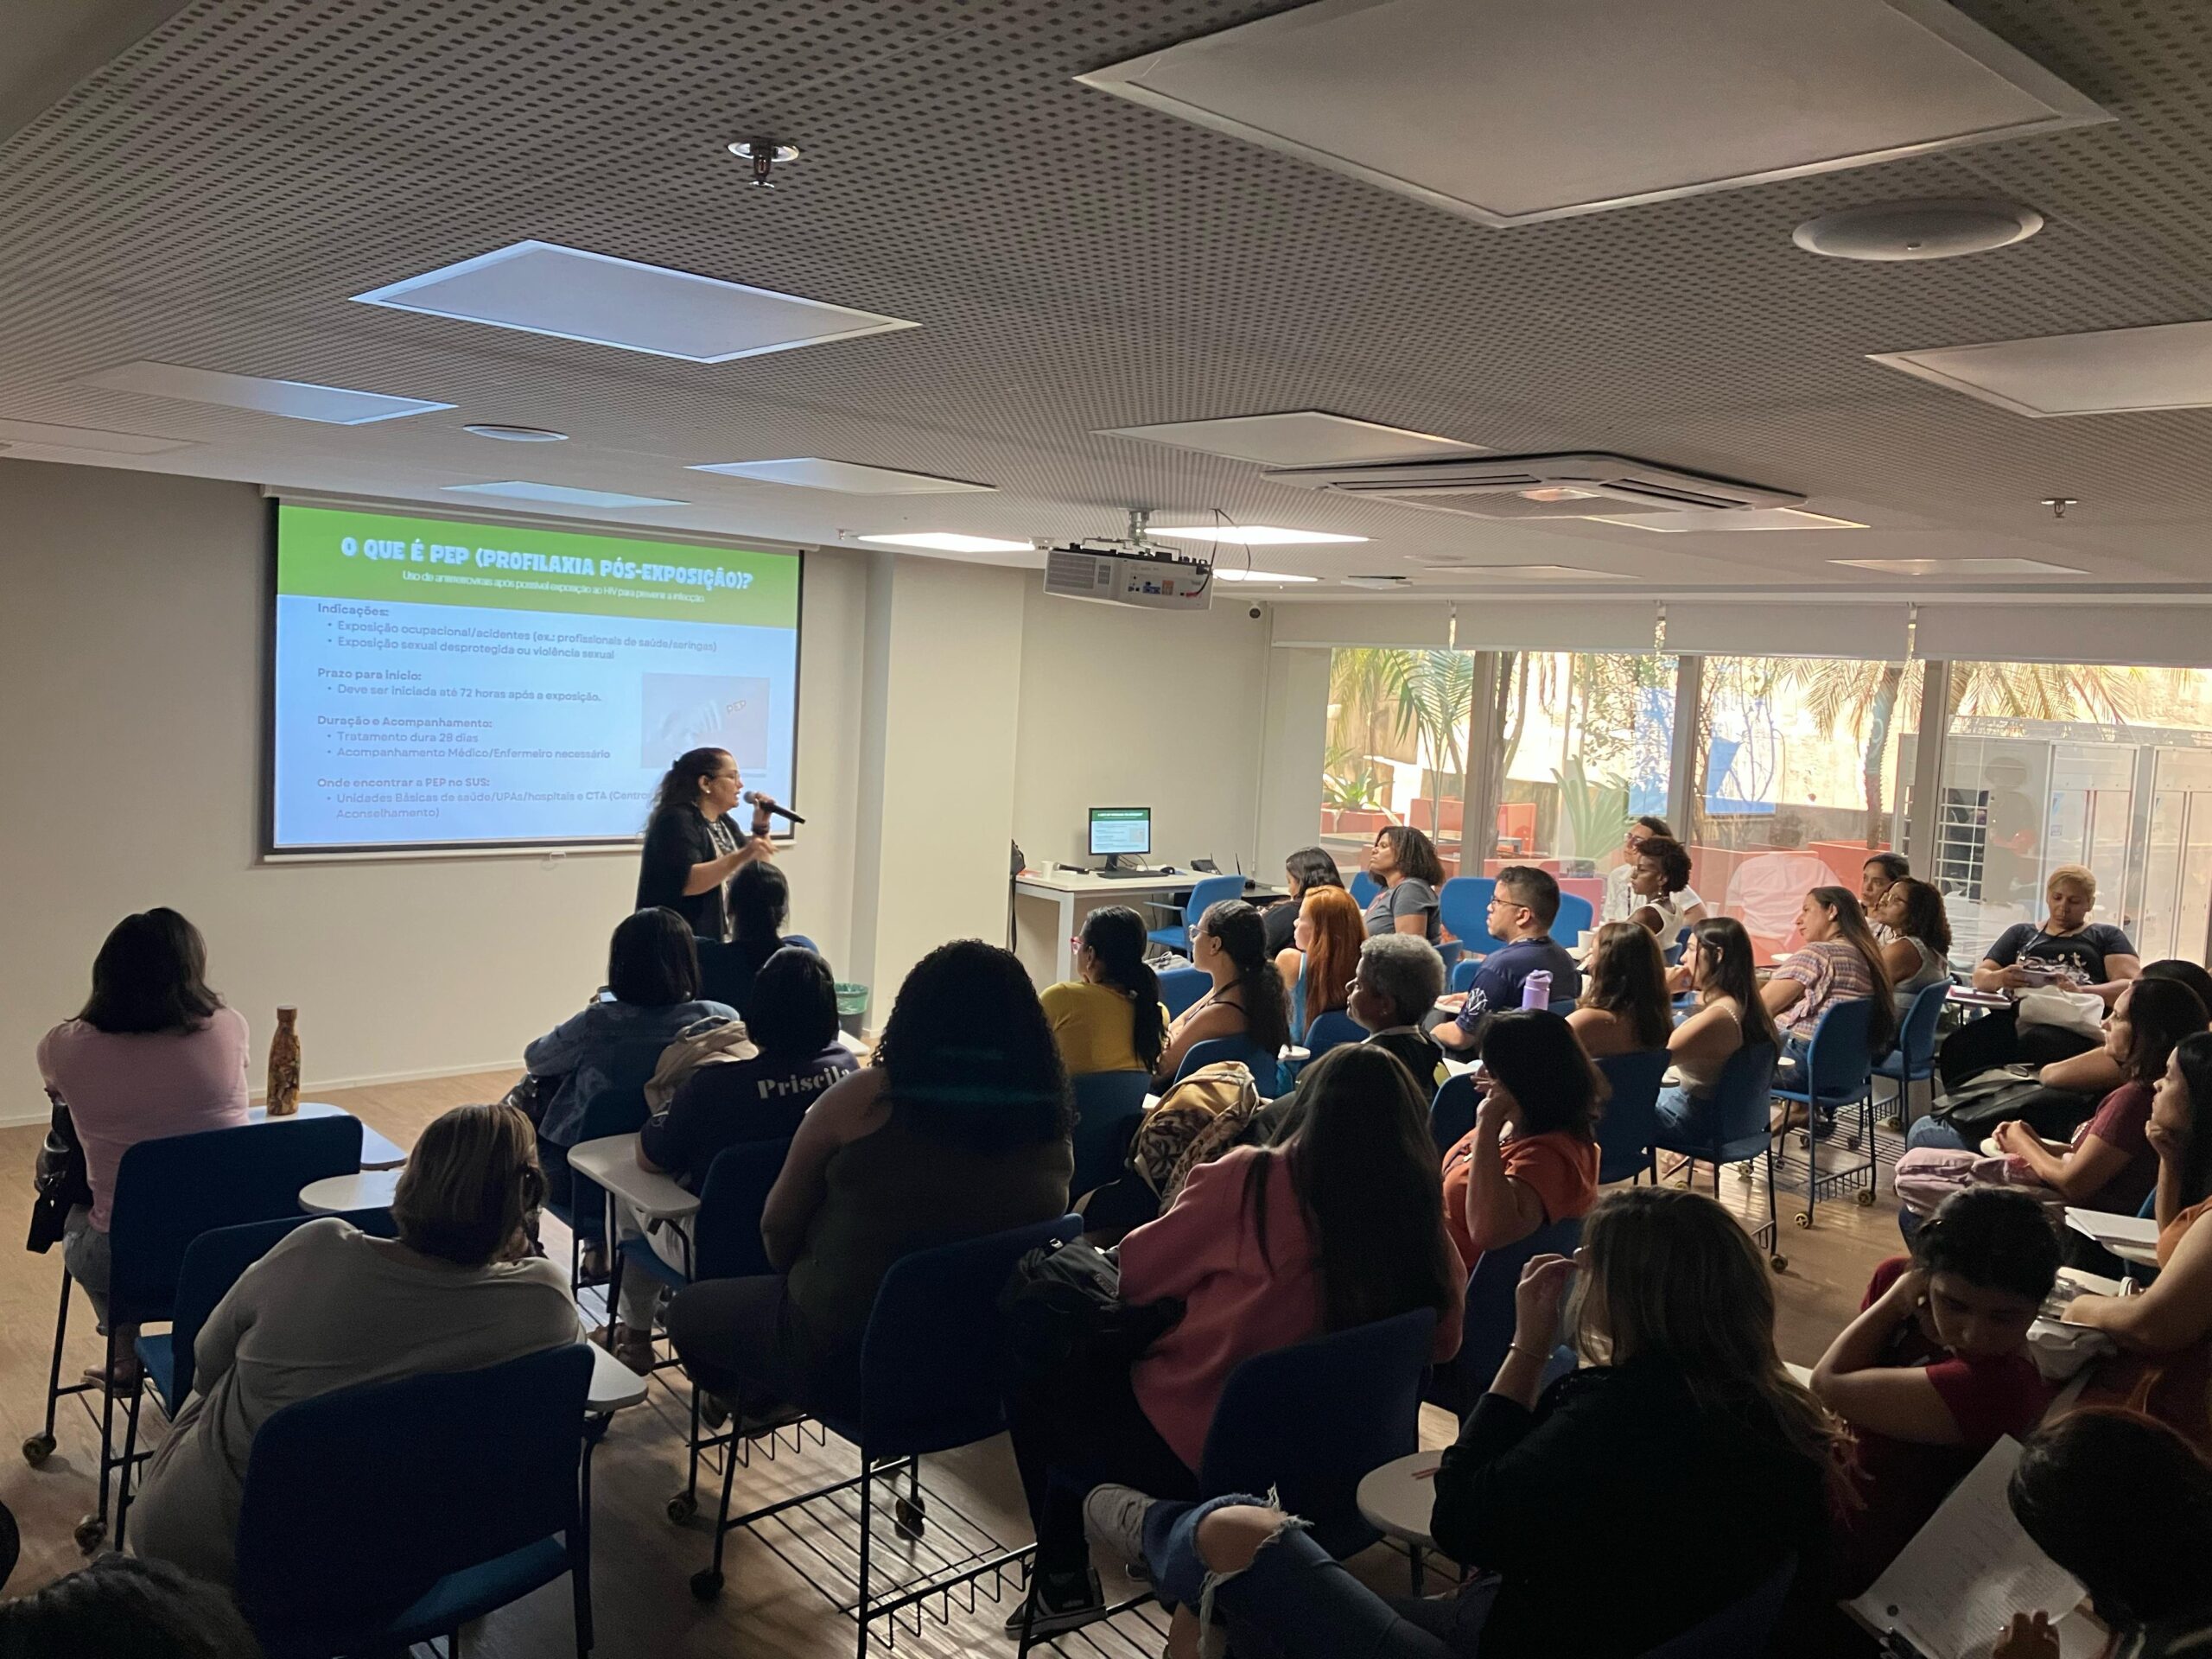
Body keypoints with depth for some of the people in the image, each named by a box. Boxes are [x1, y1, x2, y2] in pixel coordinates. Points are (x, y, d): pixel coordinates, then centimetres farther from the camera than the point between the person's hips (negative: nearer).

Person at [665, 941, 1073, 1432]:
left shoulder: (866, 1099, -19)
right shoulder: (1053, 1138, -9)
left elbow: (777, 1226, -8)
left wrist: (796, 1280, 15)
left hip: (843, 1361, -5)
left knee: (689, 1309, 24)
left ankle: (762, 1401, 41)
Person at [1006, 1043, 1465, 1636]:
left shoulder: (1250, 1179, -19)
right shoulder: (1420, 1217, -10)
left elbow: (1132, 1275, -7)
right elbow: (1443, 1341, 7)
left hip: (1198, 1449, -5)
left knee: (1037, 1387, 22)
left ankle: (1064, 1579, 30)